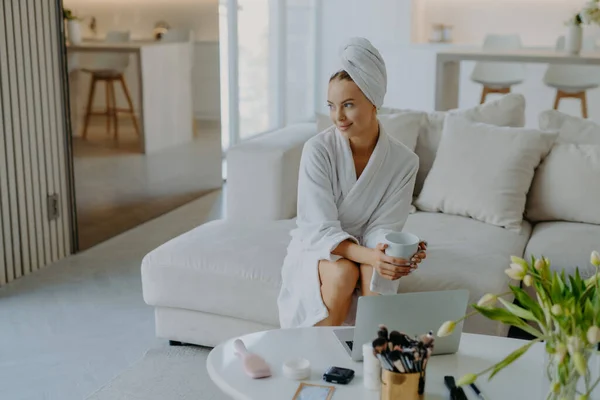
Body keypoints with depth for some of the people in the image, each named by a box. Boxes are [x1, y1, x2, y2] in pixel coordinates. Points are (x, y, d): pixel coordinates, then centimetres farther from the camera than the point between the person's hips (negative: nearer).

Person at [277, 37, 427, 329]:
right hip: (315, 248, -1)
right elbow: (321, 229, -22)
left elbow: (382, 228, -12)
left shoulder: (403, 162, -13)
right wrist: (368, 255, -41)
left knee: (374, 271, -31)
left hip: (365, 248, 2)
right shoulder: (317, 150, -20)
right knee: (343, 272, -32)